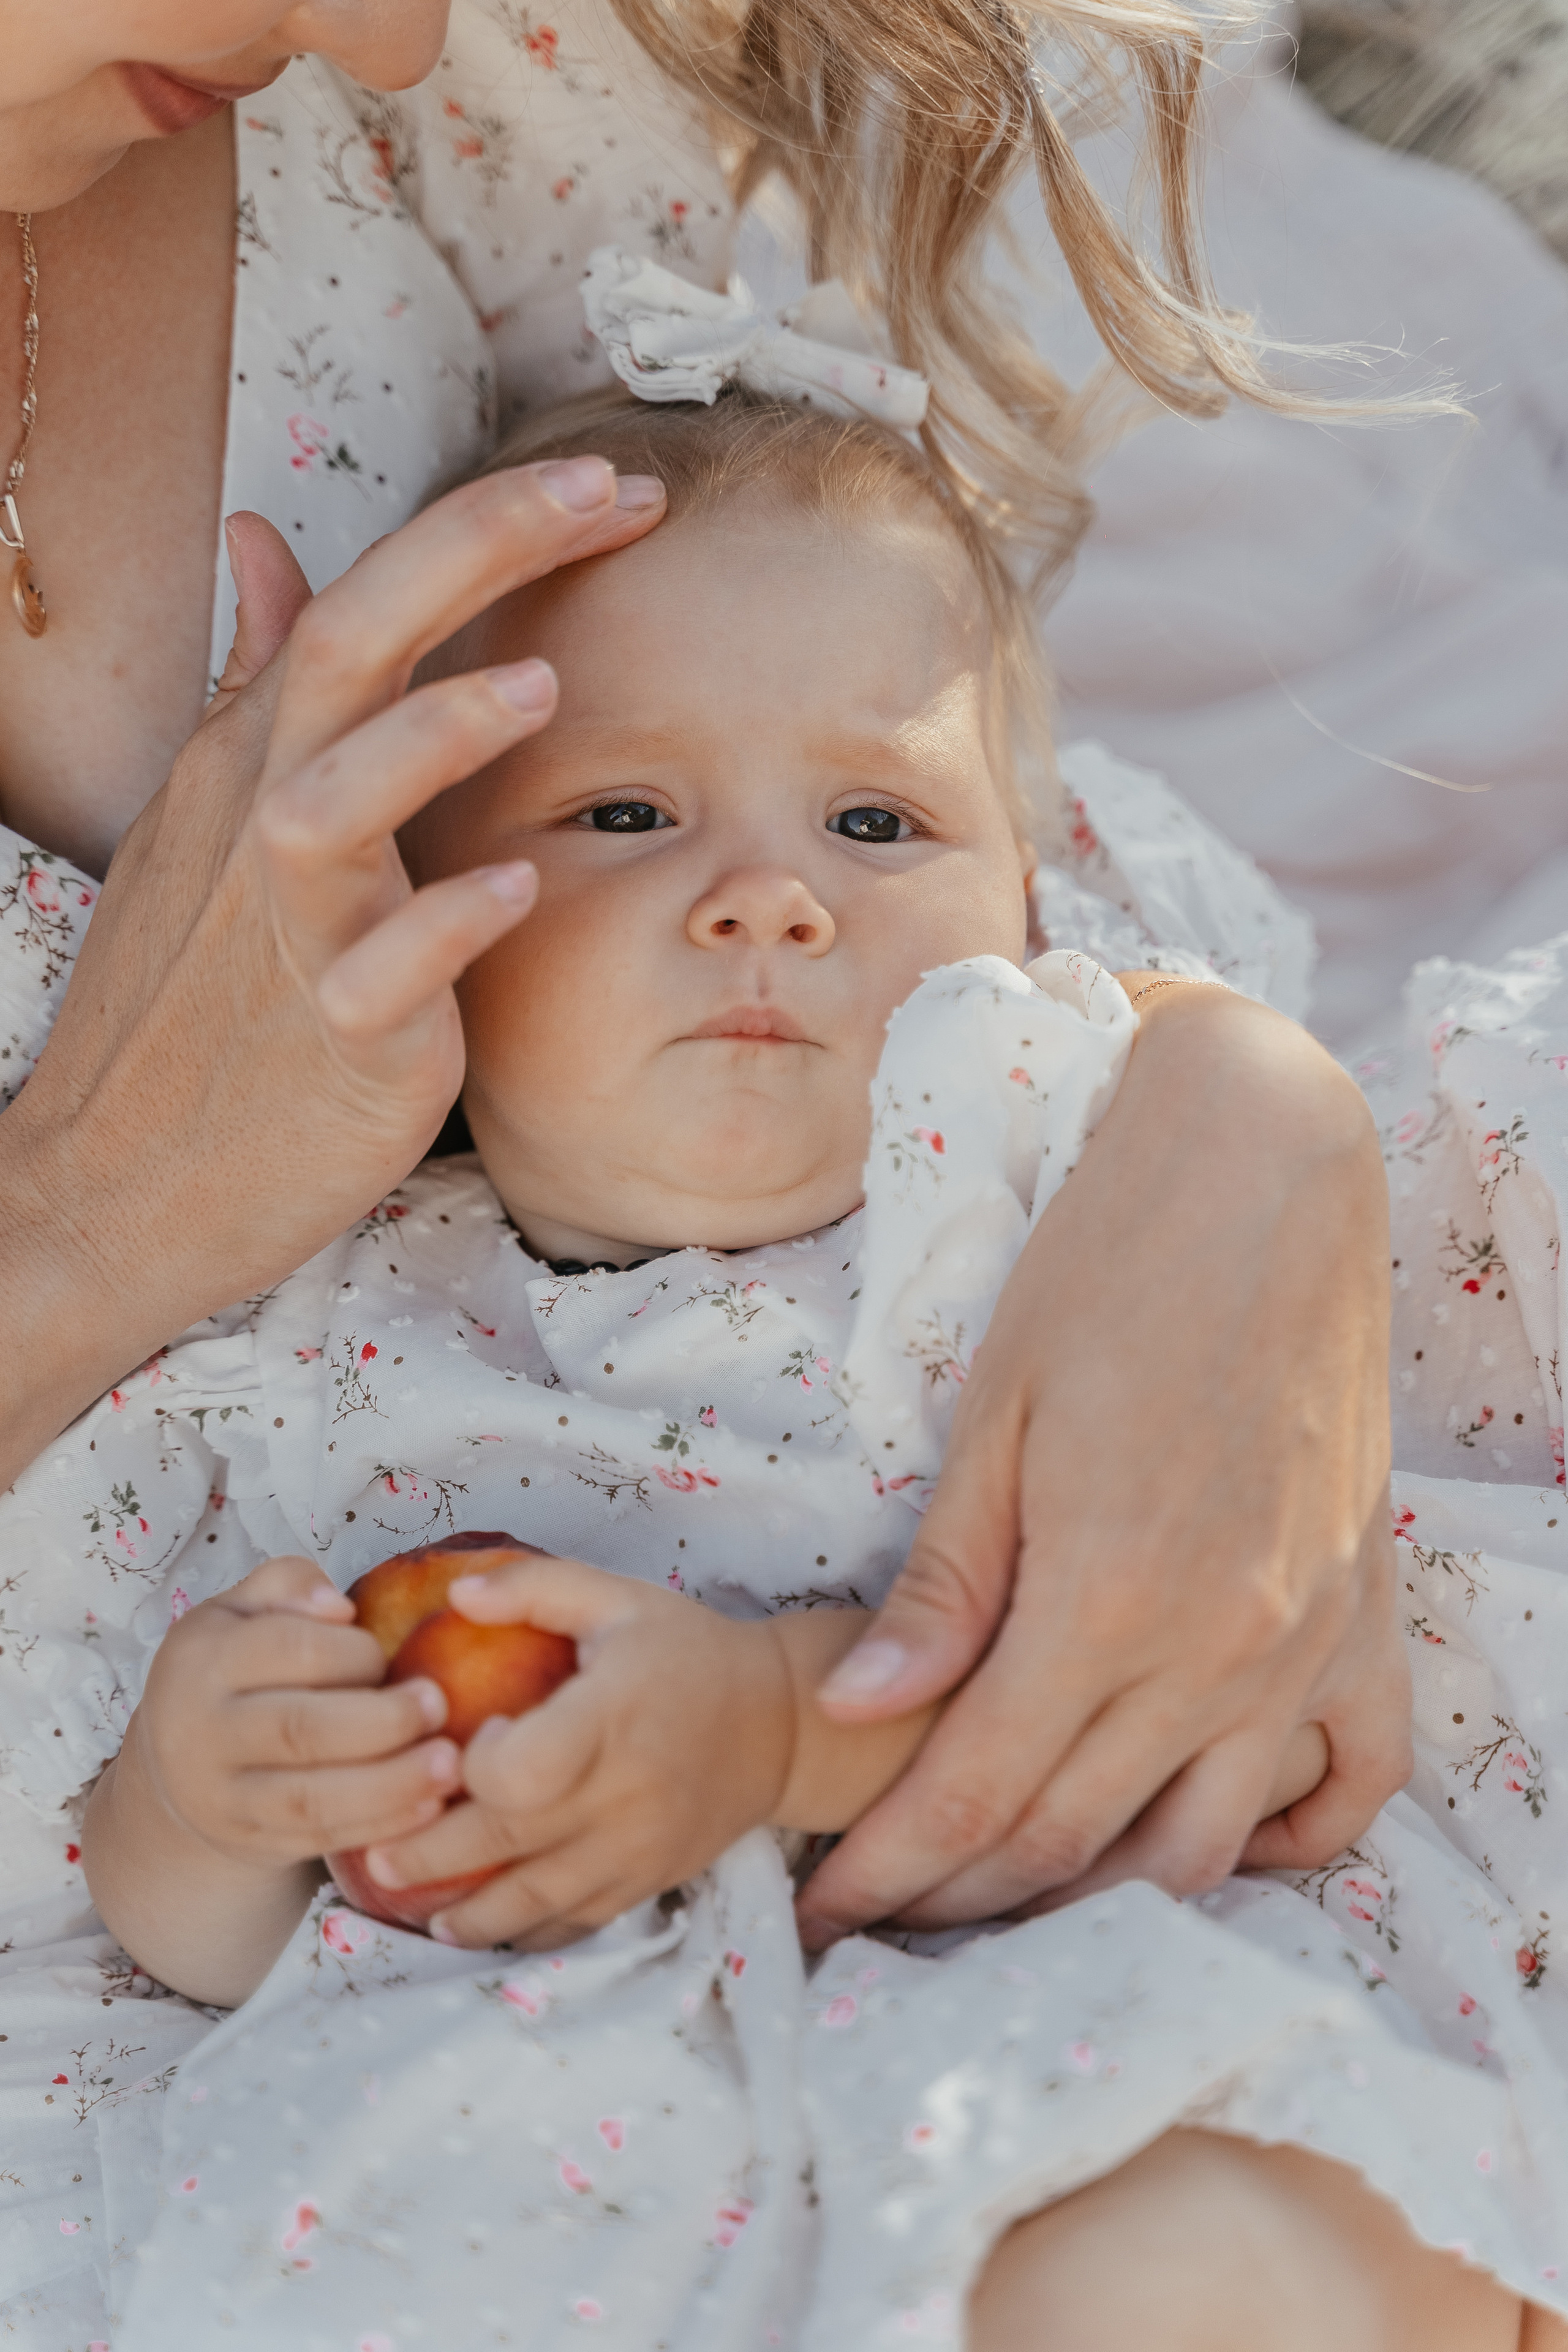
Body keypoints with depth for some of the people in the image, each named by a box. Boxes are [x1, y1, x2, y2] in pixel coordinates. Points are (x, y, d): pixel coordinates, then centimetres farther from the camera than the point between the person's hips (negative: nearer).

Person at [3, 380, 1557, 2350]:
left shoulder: (1037, 1149, 6)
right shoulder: (294, 1337, 12)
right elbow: (199, 1945, 18)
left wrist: (791, 1718, -18)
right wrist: (190, 1802, -7)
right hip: (541, 2116, 2)